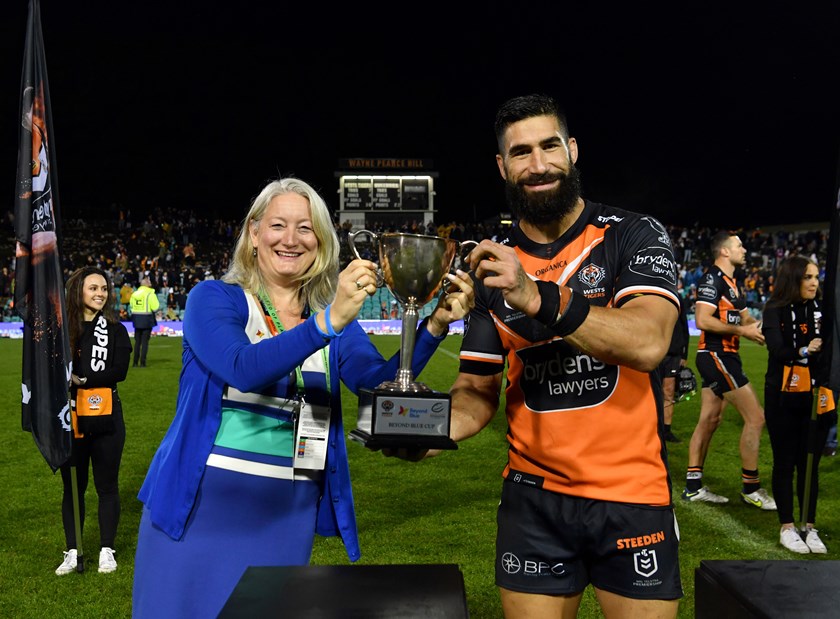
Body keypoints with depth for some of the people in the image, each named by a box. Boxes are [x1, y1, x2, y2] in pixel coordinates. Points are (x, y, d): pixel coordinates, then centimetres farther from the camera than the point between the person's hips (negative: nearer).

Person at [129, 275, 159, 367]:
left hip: (136, 318, 5)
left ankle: (135, 362, 14)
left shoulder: (134, 293, 6)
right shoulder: (150, 293, -12)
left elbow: (131, 306, 9)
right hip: (147, 319, -5)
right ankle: (142, 362, -2)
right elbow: (155, 307, -15)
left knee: (137, 341, 13)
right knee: (145, 341, 0)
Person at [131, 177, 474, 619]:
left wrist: (434, 325, -23)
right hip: (201, 505, -3)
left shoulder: (333, 316, 6)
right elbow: (243, 368, -25)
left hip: (286, 515, 3)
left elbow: (381, 383, -9)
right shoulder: (214, 298, -5)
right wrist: (328, 323, -35)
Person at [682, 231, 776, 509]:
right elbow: (702, 320, -23)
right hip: (717, 355, -10)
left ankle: (693, 486, 17)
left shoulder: (731, 282, 17)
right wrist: (743, 331, -19)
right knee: (756, 416, -7)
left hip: (721, 357, 10)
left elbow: (745, 317, 21)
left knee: (710, 420, 11)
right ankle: (750, 488, 3)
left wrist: (762, 326, 1)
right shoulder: (712, 279, -14)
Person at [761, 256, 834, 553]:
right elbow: (777, 350, -19)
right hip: (783, 398, -3)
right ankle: (787, 527, 17)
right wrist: (804, 351, -36)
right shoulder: (776, 311, -6)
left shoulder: (821, 309, 3)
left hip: (815, 397, 3)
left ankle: (809, 527, 20)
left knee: (810, 463, 9)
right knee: (785, 463, 6)